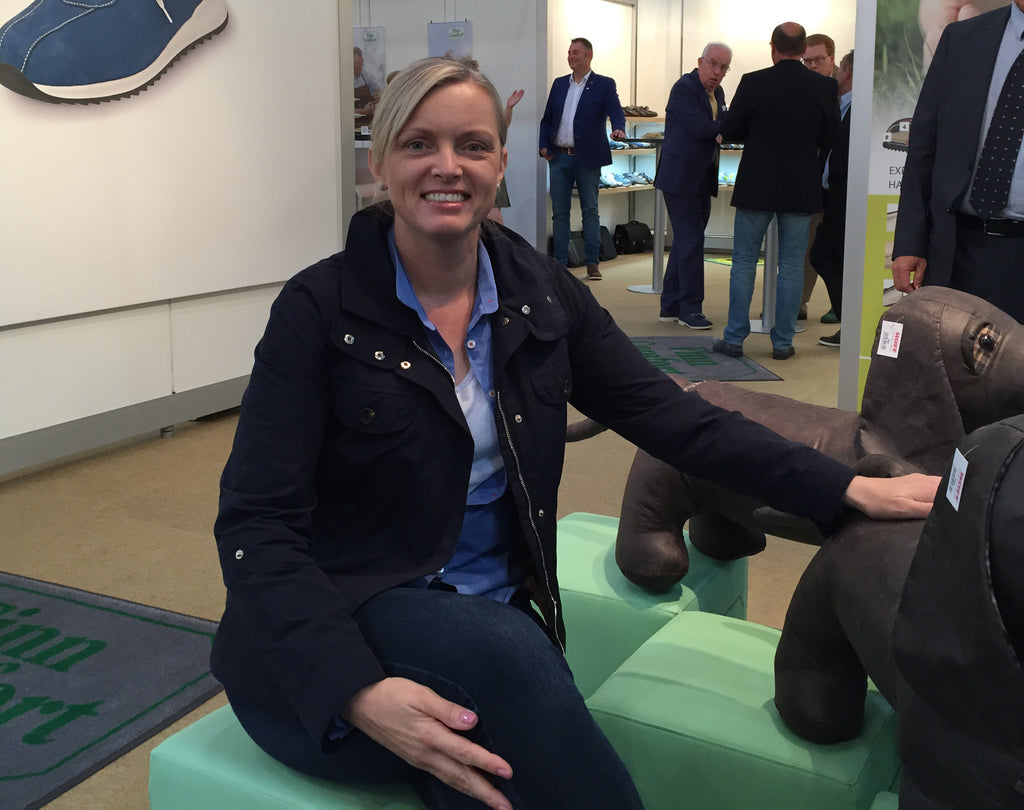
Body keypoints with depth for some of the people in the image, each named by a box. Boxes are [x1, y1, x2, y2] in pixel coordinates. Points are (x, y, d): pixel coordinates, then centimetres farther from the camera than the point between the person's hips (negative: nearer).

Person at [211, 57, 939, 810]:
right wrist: (358, 693, -30)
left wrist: (852, 489, -12)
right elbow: (257, 526, -15)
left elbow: (676, 419, -1)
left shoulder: (542, 295, 3)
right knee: (506, 656, -31)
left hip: (489, 622, 3)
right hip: (322, 656, -2)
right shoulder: (319, 308, -10)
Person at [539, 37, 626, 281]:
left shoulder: (604, 85, 2)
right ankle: (560, 263, 12)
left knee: (590, 211, 1)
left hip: (587, 158, -4)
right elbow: (547, 118, 16)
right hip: (559, 157, 4)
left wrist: (618, 128, -32)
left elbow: (615, 111, -10)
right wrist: (544, 146, 2)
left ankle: (593, 263, 5)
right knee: (559, 212, 6)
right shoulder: (559, 84, 14)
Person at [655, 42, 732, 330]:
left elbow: (718, 128, 13)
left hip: (701, 180, 9)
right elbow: (699, 127, -22)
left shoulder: (717, 92, 15)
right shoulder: (684, 88, -12)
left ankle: (671, 305, 20)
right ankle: (690, 309, 0)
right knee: (691, 241, -7)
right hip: (681, 177, -9)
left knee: (685, 241, 12)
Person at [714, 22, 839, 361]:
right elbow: (830, 138, 5)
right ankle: (783, 342, 12)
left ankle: (734, 338, 9)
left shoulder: (753, 83, -10)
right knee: (791, 266, 8)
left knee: (744, 263, 8)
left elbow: (729, 132, -4)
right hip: (801, 189, 2)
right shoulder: (825, 87, -4)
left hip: (757, 187, -1)